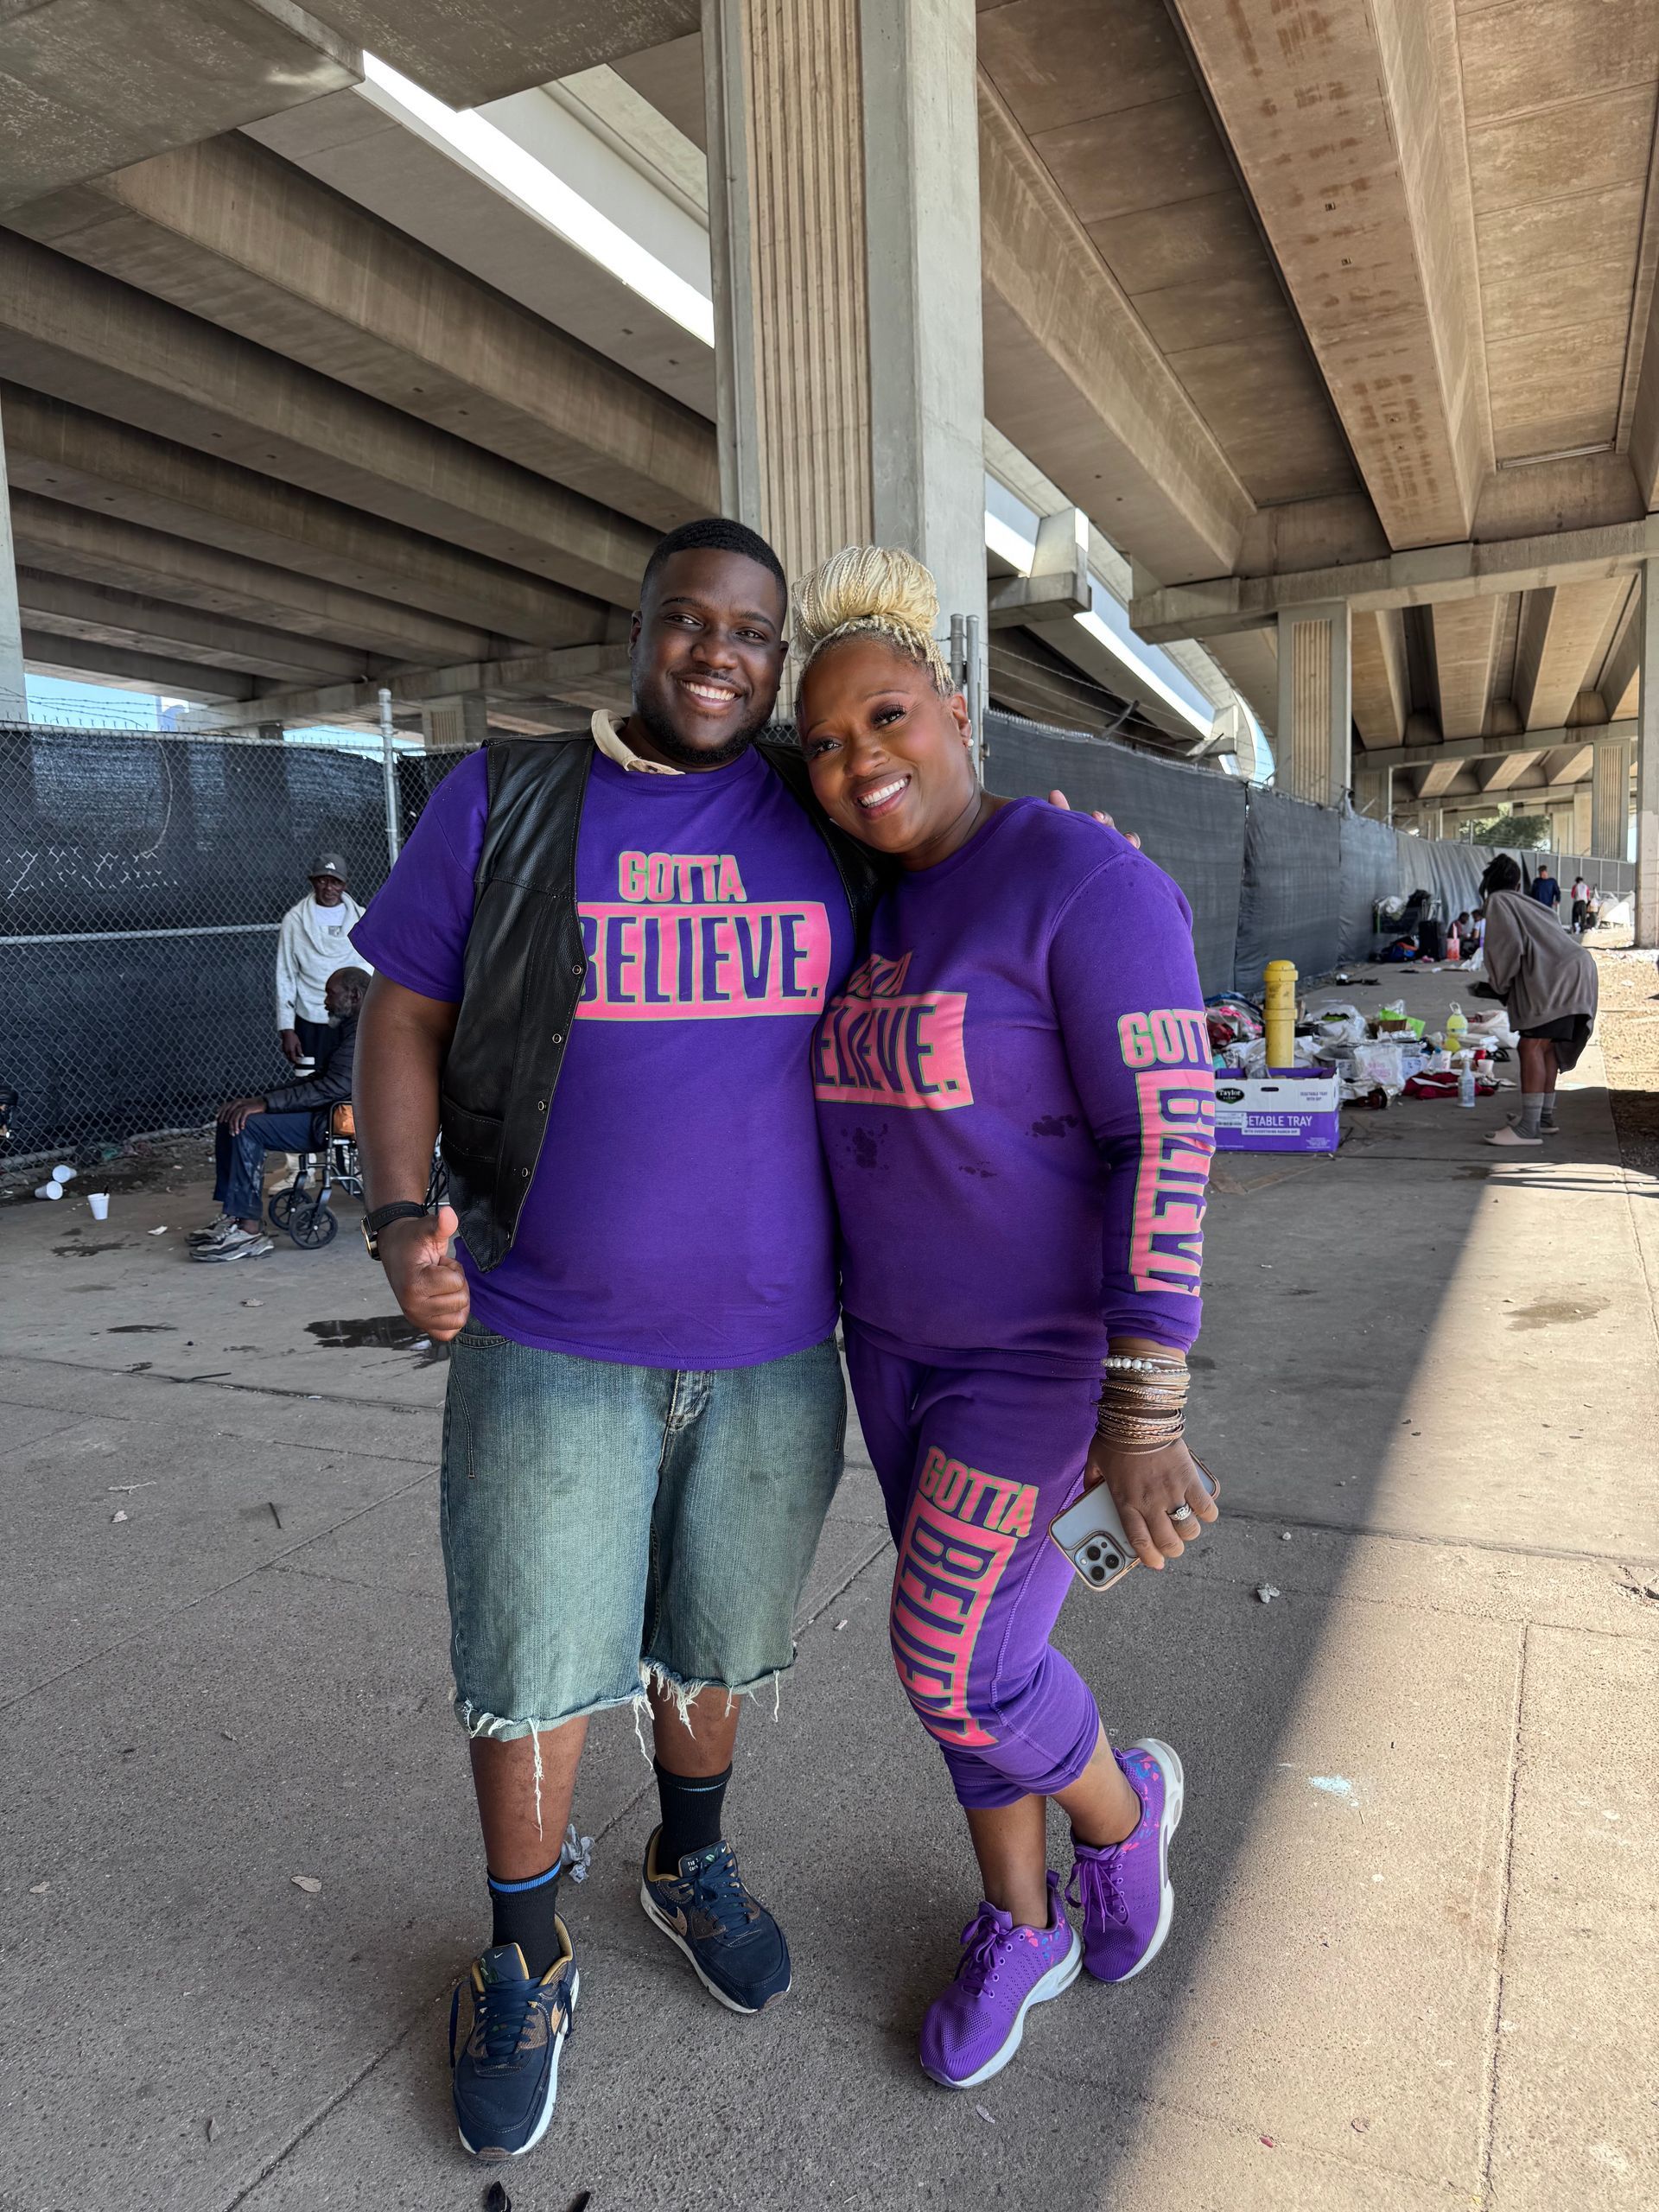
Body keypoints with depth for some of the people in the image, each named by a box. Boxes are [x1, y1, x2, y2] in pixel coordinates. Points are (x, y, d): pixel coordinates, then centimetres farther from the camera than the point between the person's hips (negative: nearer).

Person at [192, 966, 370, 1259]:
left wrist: (265, 1103, -24)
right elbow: (320, 1079, 19)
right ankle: (233, 1215, 7)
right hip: (327, 1111, 11)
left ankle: (249, 1230, -20)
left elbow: (334, 1087, -24)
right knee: (232, 1115, 7)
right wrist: (260, 1099, 6)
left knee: (247, 1125, -22)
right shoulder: (345, 1028, 19)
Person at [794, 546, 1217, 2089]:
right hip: (903, 1335, 7)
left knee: (951, 1666, -3)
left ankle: (1121, 1806, 30)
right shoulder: (860, 910, 4)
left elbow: (1168, 1136, -23)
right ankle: (1021, 1927, 36)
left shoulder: (1087, 884, -20)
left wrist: (1143, 1412, -26)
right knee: (972, 1639, 15)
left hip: (1049, 1346, -7)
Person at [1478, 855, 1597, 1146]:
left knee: (1532, 1046, -15)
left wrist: (1499, 983, 1)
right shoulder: (1525, 905, 26)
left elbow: (1509, 946, -13)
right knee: (1546, 1046, 20)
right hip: (1576, 974, 10)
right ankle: (1545, 1116, 29)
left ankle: (1529, 1127, -22)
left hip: (1560, 979, -10)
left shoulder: (1499, 902, 1)